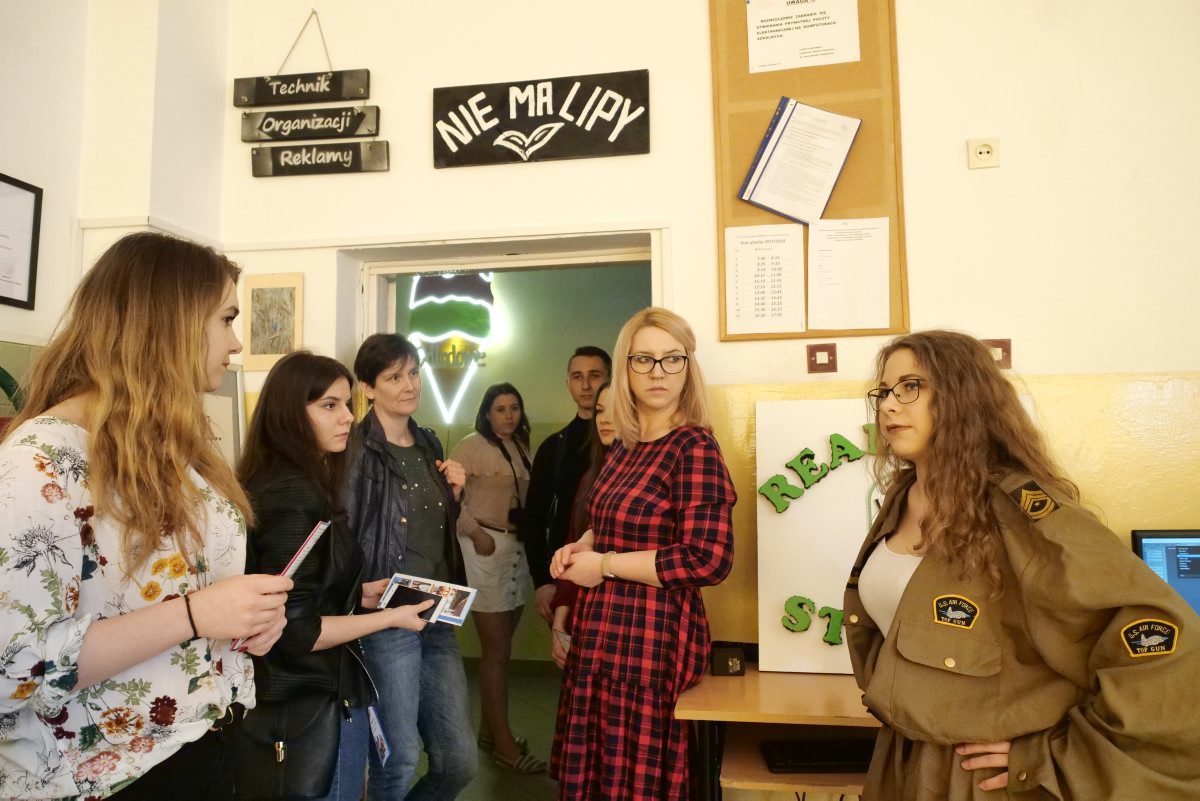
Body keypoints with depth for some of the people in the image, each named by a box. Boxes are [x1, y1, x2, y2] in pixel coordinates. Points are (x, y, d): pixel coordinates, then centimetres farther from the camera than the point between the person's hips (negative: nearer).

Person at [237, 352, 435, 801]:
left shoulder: (283, 483, 6)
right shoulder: (293, 498, -24)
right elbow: (295, 631, -25)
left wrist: (358, 594, 8)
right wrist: (390, 616, -16)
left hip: (292, 691, 10)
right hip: (318, 699, -10)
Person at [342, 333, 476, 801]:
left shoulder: (429, 444, 11)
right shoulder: (354, 451, -12)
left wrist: (454, 494, 3)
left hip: (437, 618, 7)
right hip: (386, 620, -7)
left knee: (460, 762, 12)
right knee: (399, 762, 6)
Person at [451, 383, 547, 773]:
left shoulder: (522, 447, 10)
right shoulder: (471, 445, -10)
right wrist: (476, 533, -18)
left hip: (518, 547, 7)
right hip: (487, 548, -7)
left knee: (499, 646, 15)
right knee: (497, 649, 1)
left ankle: (487, 728, 30)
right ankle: (504, 742, 12)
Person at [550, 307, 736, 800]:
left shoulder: (694, 447, -16)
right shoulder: (624, 447, 8)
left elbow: (708, 559, -24)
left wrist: (603, 565, -17)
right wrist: (580, 547, 4)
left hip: (651, 635, -8)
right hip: (602, 632, 8)